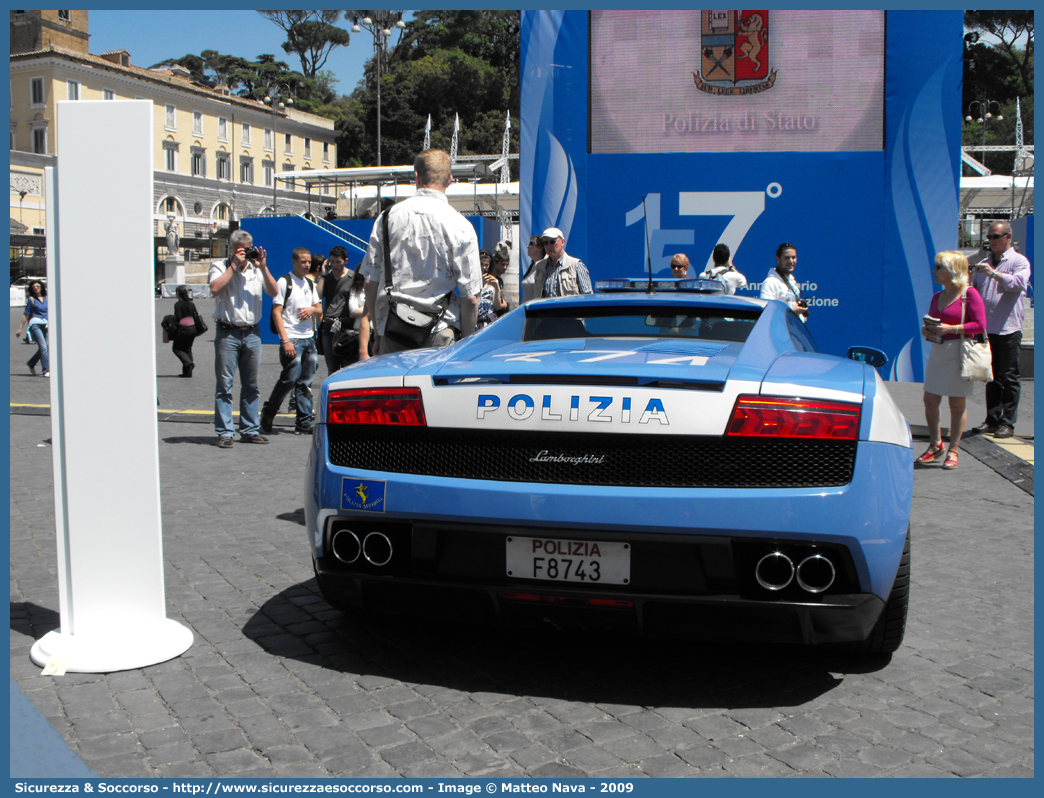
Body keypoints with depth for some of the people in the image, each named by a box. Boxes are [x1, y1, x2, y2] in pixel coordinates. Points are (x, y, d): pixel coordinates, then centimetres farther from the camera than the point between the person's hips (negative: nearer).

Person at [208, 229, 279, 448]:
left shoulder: (256, 269, 11)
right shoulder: (220, 266, 2)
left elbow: (273, 292, 0)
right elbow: (215, 288, -17)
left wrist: (263, 267, -9)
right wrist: (234, 265, -13)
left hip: (252, 334, 4)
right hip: (227, 333, -4)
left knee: (251, 385, 9)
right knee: (224, 385, -4)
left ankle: (249, 430, 17)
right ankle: (224, 432, 0)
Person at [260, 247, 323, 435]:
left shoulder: (309, 283, 17)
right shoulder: (284, 282, -4)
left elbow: (320, 310, 22)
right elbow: (276, 312, -9)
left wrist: (312, 310, -3)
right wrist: (285, 340, -16)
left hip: (309, 338, 6)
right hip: (292, 339, -6)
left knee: (305, 383, 5)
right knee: (290, 378, -11)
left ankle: (304, 423, 8)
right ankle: (268, 413, 8)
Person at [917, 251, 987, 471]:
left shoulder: (969, 294, -7)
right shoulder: (937, 297, 13)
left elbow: (980, 325, -12)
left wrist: (951, 329, -20)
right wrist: (926, 330, -1)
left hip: (959, 353, -6)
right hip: (937, 352, 6)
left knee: (957, 403, 1)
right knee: (930, 401, 5)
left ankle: (953, 450, 11)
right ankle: (935, 445, 22)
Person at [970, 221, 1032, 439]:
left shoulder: (1019, 261, 1)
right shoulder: (984, 264, 19)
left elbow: (1019, 283, -17)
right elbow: (973, 290, 22)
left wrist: (994, 274, -24)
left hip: (1008, 329, -6)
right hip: (986, 329, 6)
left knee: (1008, 378, -2)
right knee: (991, 377, 9)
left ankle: (1007, 423, 1)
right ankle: (992, 420, 13)